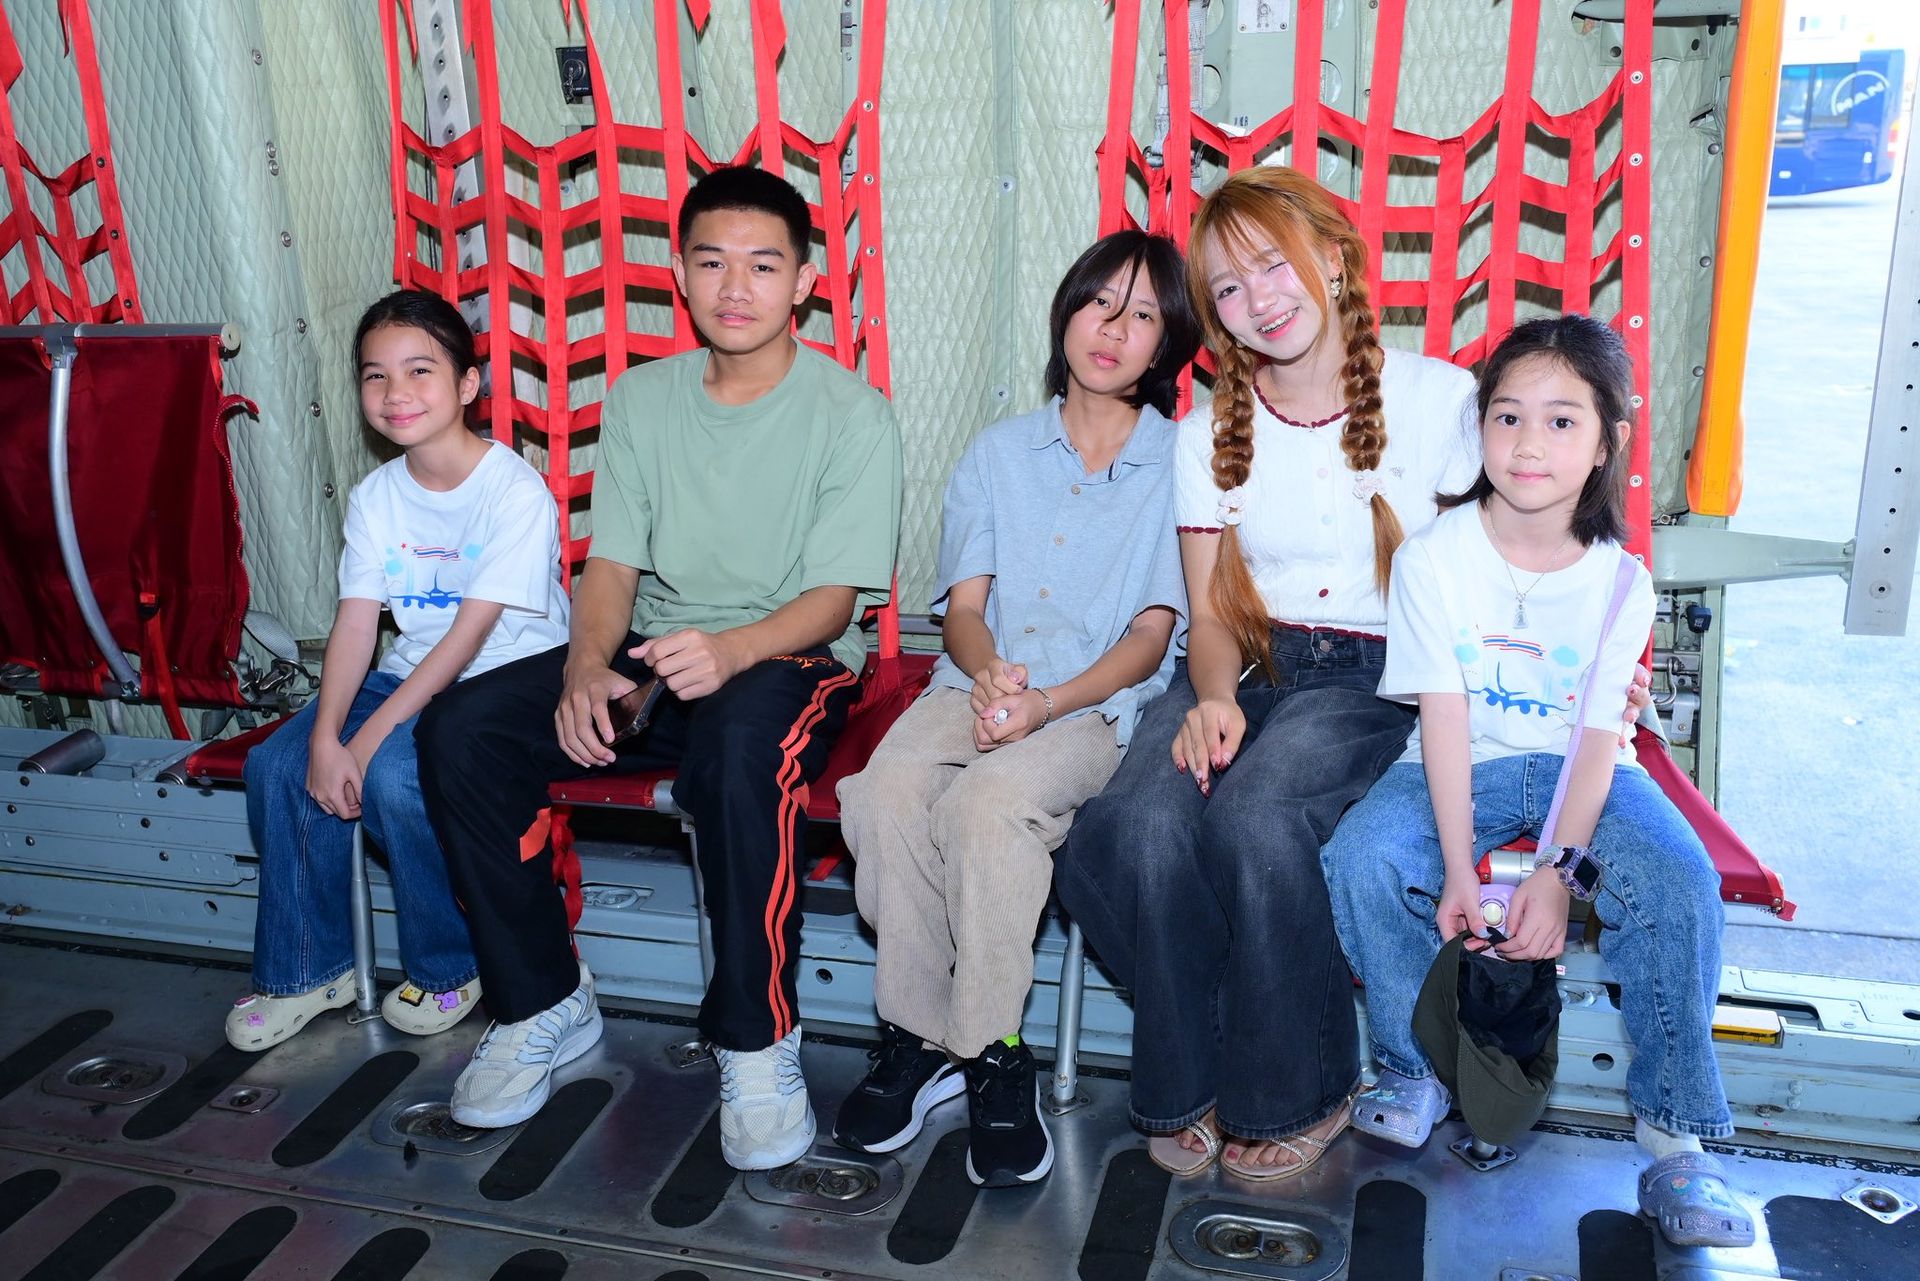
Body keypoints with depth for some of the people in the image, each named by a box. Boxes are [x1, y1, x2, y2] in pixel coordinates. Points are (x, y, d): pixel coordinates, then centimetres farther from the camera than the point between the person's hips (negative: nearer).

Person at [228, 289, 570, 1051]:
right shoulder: (374, 497, 4)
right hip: (412, 676, 7)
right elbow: (356, 623, -3)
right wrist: (325, 735, -19)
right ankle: (306, 968, 8)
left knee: (393, 773, -30)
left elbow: (469, 634, -21)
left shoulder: (516, 492, -16)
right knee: (277, 765, -11)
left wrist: (370, 736, -24)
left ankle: (447, 968, -3)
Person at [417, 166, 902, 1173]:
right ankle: (543, 1005, 0)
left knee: (741, 742, -40)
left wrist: (732, 647, -33)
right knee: (459, 729, -16)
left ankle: (757, 1044, -22)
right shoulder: (641, 398, 9)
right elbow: (612, 562, 5)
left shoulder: (852, 415, -6)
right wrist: (587, 663, -17)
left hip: (788, 657, -5)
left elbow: (833, 598, -12)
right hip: (648, 655, 5)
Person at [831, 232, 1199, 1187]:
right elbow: (963, 605, 8)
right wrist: (988, 672, -16)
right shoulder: (997, 453, 16)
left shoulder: (1181, 464, 6)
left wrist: (1049, 703, -17)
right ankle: (917, 1037, -15)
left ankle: (989, 1053, -19)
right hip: (978, 685, 3)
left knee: (989, 801, -34)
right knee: (888, 789, -29)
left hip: (1101, 704, -3)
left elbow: (1152, 634, -1)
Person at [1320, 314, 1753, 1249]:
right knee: (1361, 858, -27)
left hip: (1578, 771, 1)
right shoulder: (1433, 558, -10)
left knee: (1681, 882, -26)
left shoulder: (1620, 581, -7)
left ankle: (1674, 1131, -8)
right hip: (1460, 767, 0)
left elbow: (1600, 738, -10)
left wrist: (1561, 868, -23)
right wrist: (1458, 871, -20)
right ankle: (1414, 1069, -2)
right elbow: (1444, 717, -14)